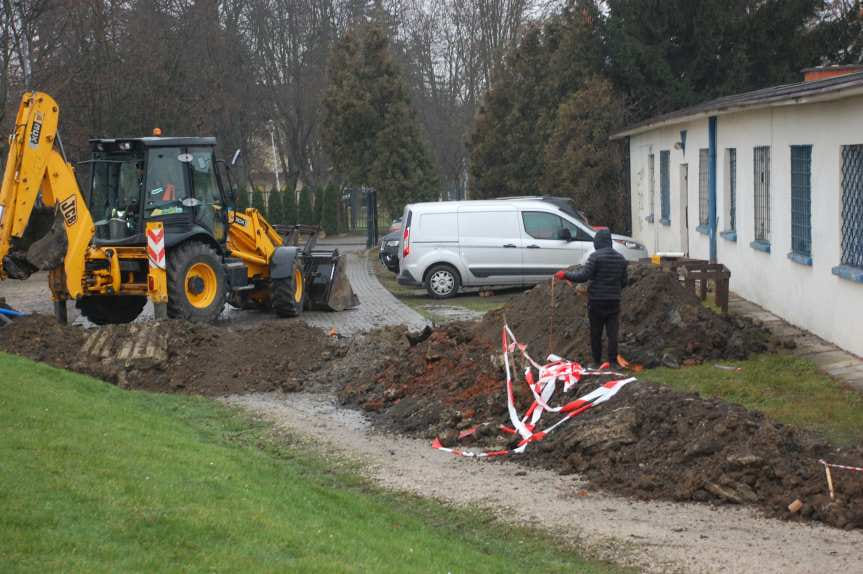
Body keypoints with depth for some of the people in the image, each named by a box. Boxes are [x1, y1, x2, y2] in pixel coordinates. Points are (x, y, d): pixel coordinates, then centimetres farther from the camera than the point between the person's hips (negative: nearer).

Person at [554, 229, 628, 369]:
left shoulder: (596, 256, -12)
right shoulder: (620, 258, 8)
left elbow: (583, 276, -18)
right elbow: (623, 282, 13)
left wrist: (565, 274, -8)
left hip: (597, 301, -4)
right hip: (614, 302, 4)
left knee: (595, 333, 7)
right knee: (613, 333, 2)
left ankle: (596, 361, 13)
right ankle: (613, 361, -3)